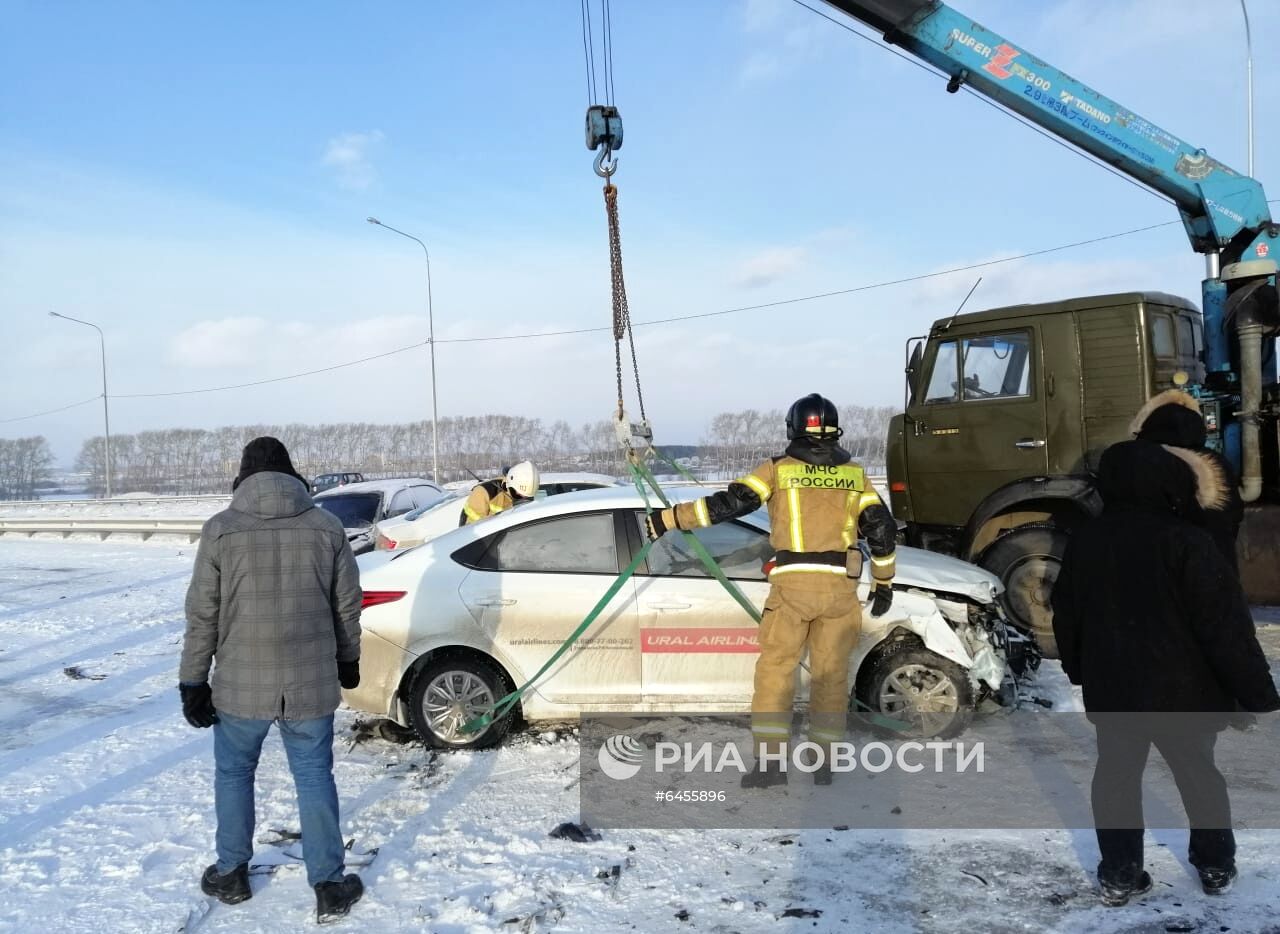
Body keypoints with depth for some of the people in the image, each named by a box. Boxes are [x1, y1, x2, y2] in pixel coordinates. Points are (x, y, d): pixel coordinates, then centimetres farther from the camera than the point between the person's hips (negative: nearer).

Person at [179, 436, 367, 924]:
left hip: (241, 683, -1)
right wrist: (348, 660, 20)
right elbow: (348, 605, 5)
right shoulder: (326, 526, -1)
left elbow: (201, 615, -4)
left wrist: (193, 681, 5)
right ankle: (329, 886, 16)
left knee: (233, 774, 21)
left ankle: (231, 874, 34)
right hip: (312, 681, 1)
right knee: (314, 779, 11)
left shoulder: (220, 530, -6)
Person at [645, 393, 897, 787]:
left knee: (775, 669, 4)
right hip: (841, 586, 3)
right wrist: (884, 582, 21)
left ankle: (769, 762, 0)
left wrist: (669, 519, 0)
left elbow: (727, 503, -4)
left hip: (792, 583, -2)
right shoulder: (854, 474, 11)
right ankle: (825, 761, 16)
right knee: (831, 673, 11)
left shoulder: (778, 469, 4)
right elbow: (882, 529, 10)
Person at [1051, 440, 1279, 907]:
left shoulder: (1082, 540, -1)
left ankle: (1119, 876, 20)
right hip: (1181, 692, -3)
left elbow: (1065, 619, 10)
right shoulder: (1186, 542, -19)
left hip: (1110, 691, 3)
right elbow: (1227, 628, -17)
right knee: (1200, 776, 17)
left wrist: (1078, 672, 24)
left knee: (1116, 777, 13)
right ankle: (1217, 867, 33)